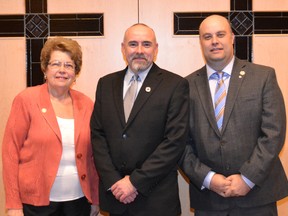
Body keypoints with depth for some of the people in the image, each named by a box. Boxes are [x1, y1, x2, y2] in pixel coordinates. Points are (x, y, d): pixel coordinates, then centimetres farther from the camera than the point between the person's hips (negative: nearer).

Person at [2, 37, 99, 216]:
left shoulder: (86, 103, 3)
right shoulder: (26, 100, -6)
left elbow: (92, 154, 8)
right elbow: (10, 152, -6)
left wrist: (95, 198, 7)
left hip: (79, 199, 3)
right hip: (37, 201, -3)